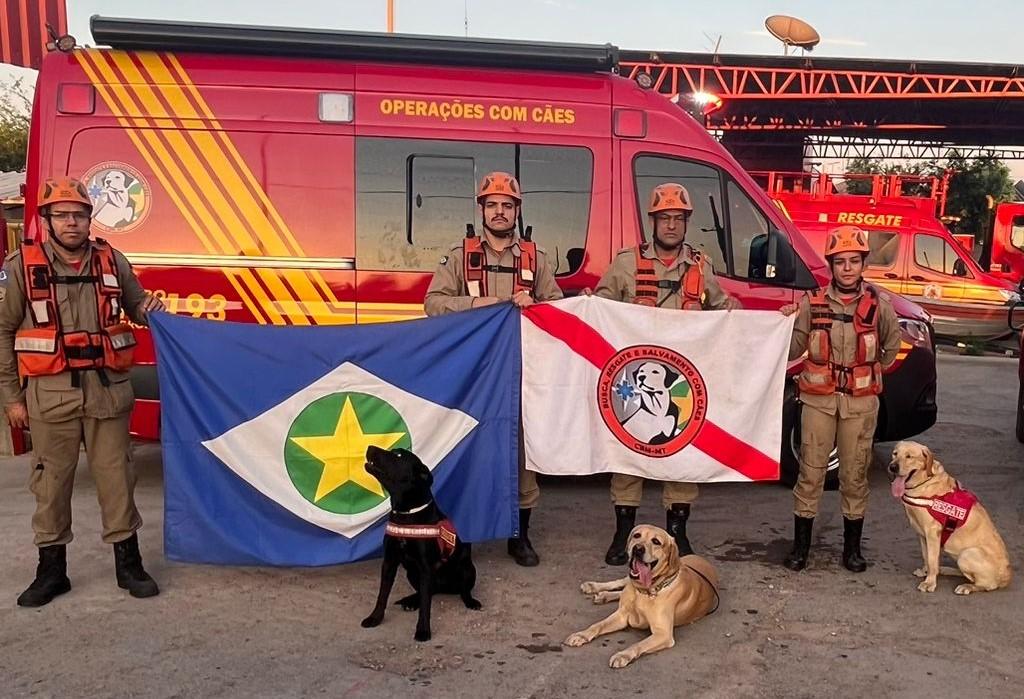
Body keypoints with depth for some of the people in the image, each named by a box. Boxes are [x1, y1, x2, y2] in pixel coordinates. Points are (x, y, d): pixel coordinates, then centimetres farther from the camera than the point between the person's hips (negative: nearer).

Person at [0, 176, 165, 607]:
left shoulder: (112, 261, 5)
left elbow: (135, 304, 21)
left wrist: (149, 310, -5)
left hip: (108, 389, 2)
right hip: (50, 393, -1)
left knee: (116, 476, 8)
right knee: (51, 482, 8)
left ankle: (128, 564, 20)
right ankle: (51, 570, 23)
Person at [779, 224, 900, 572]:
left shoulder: (879, 304, 0)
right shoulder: (812, 302, -1)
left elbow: (891, 347, 16)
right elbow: (793, 351, 1)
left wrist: (869, 372, 11)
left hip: (860, 402, 0)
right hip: (818, 399, 0)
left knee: (854, 475, 8)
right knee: (810, 472, 2)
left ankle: (852, 547, 22)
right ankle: (801, 544, 13)